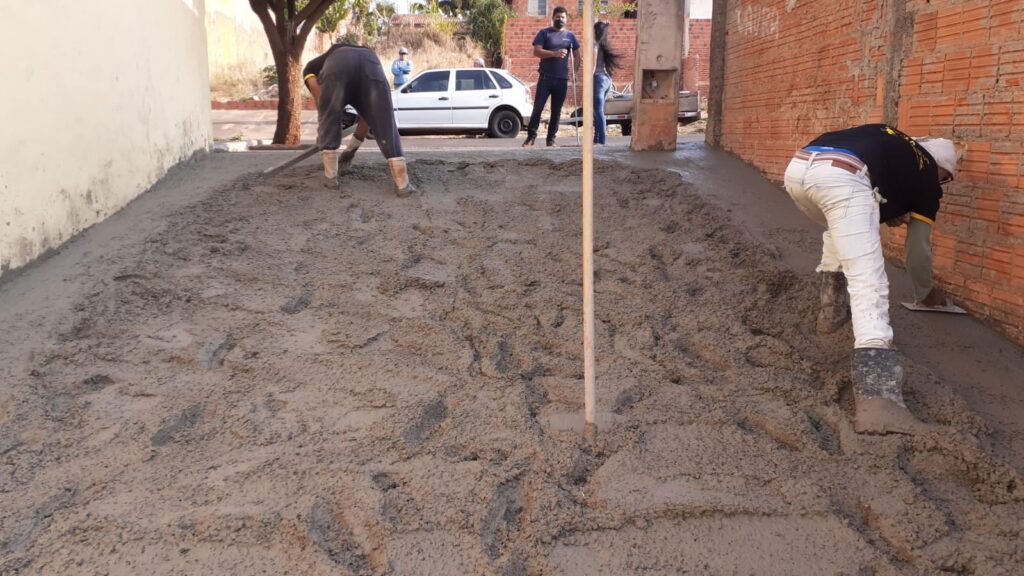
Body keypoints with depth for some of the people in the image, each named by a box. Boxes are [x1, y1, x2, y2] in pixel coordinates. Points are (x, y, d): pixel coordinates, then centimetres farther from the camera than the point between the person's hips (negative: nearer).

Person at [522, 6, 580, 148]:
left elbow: (577, 56, 15)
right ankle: (531, 136, 0)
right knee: (538, 108, -7)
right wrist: (554, 53, -20)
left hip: (562, 79, 3)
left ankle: (551, 139, 12)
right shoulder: (544, 33, 2)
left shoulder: (570, 36, 11)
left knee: (556, 111, 6)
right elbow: (536, 51, -8)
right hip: (545, 78, -3)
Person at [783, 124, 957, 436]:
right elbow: (918, 245, 31)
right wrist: (926, 292, 50)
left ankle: (832, 312, 41)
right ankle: (878, 398, -21)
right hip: (842, 177, -6)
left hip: (798, 167, 6)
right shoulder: (926, 173, 28)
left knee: (839, 230, 38)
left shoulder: (891, 141, 42)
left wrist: (886, 210, 34)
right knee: (868, 282, -8)